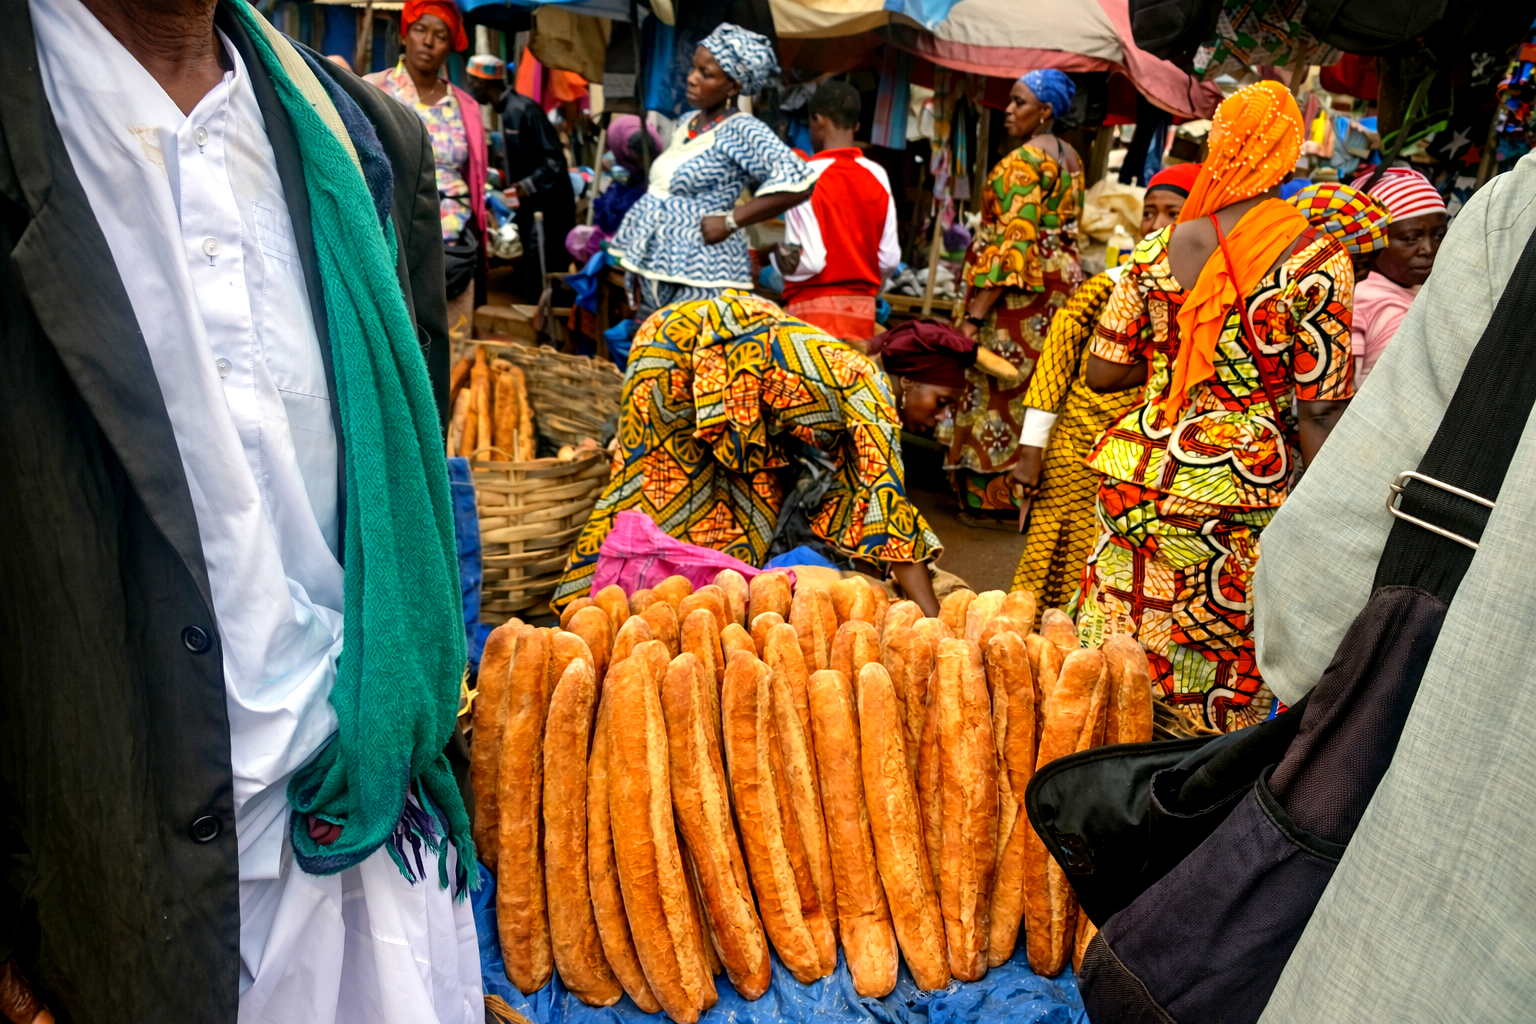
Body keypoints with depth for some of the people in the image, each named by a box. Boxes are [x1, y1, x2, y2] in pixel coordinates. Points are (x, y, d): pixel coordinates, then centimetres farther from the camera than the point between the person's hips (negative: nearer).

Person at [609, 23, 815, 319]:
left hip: (700, 280, -9)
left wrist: (731, 220, -21)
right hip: (653, 267, 9)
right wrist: (638, 265, 18)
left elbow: (798, 181, -24)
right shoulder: (686, 123, 14)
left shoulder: (742, 131, -11)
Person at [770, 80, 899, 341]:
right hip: (862, 307, 5)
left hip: (814, 304, -5)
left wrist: (778, 257, 4)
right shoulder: (877, 176, 5)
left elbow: (810, 260, -16)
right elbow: (890, 258, 4)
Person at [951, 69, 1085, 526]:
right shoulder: (1070, 157, 15)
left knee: (1000, 385, -3)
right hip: (1061, 279, 9)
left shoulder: (1025, 160, -14)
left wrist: (974, 314, -24)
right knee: (1040, 388, 12)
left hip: (1020, 289, -9)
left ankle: (994, 500, 3)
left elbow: (1014, 240, -22)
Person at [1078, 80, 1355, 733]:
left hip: (1136, 478, 3)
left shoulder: (1160, 248, 2)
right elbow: (1319, 414, -8)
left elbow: (1101, 372, 4)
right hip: (1236, 493, -3)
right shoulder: (1317, 260, -7)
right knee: (1223, 682, 12)